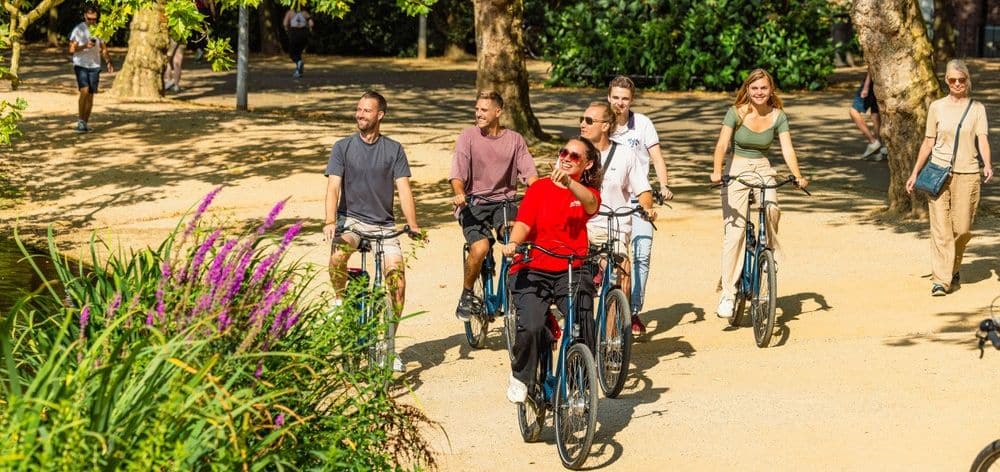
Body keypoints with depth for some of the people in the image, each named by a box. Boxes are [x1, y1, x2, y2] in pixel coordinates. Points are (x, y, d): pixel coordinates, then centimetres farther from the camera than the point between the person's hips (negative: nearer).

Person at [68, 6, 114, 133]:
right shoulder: (78, 29, -4)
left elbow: (103, 48, 13)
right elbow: (71, 49, -6)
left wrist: (109, 62, -4)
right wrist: (85, 46, -22)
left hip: (94, 66, 4)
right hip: (81, 65, -4)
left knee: (90, 95, 4)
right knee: (84, 91, -18)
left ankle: (85, 123, 11)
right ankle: (80, 121, -13)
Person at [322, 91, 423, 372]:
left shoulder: (393, 149, 5)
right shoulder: (343, 148, 3)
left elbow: (403, 189, -2)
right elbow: (333, 187, -6)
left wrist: (413, 225, -15)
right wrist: (330, 221, -23)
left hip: (383, 225, 1)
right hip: (351, 220, -1)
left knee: (397, 280, -11)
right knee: (338, 255, -34)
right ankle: (340, 299, -4)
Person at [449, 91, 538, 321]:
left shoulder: (515, 139, 8)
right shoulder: (468, 136, 1)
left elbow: (529, 172, -2)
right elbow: (457, 173, -8)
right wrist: (459, 194, -29)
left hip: (503, 200, 2)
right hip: (473, 203, -2)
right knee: (480, 247, -26)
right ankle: (467, 294, 0)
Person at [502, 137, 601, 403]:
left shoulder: (588, 193, 10)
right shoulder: (540, 188, 9)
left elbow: (591, 204, -16)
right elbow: (523, 222, -4)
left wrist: (569, 183, -37)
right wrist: (513, 243, -27)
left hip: (572, 272, 1)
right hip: (533, 270, -1)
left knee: (581, 331, -18)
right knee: (530, 327, -23)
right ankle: (521, 376, 4)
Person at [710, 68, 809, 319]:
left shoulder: (778, 116, -1)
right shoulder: (736, 113, -8)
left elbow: (787, 150, -7)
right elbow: (722, 144, -18)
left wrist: (798, 176, -23)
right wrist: (717, 171, -35)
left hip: (763, 170, 2)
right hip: (737, 170, -2)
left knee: (772, 209, -29)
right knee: (734, 232, -10)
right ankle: (728, 294, -7)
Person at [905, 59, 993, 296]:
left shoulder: (977, 108, 7)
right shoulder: (937, 107, 8)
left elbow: (983, 139, -4)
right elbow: (928, 142, 12)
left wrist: (987, 165, -22)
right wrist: (915, 173, 9)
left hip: (967, 173, 0)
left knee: (963, 229, 1)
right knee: (940, 228, -7)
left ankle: (953, 269, 27)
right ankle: (941, 280, -8)